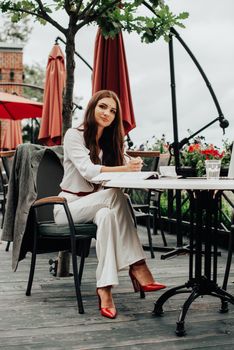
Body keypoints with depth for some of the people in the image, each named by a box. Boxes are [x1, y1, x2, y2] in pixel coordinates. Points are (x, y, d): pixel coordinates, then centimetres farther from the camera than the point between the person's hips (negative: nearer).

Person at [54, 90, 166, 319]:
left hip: (98, 205, 5)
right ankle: (137, 266, -37)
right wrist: (125, 168, -33)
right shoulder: (74, 135, -6)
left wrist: (134, 167, -24)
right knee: (115, 195, -32)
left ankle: (105, 288, -41)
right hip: (69, 205, -5)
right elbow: (88, 170, -22)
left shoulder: (111, 141, 14)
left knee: (107, 215, -33)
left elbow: (126, 166, 1)